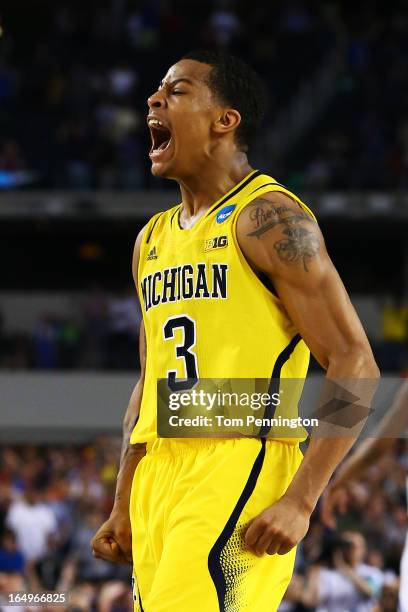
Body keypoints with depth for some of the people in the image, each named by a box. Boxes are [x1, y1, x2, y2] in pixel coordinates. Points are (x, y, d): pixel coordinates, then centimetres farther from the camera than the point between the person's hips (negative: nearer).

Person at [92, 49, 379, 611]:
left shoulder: (269, 219, -6)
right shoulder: (152, 239, 19)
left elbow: (355, 366, -11)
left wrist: (300, 501, -18)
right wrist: (123, 508, 20)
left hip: (238, 465, -8)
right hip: (157, 476, 8)